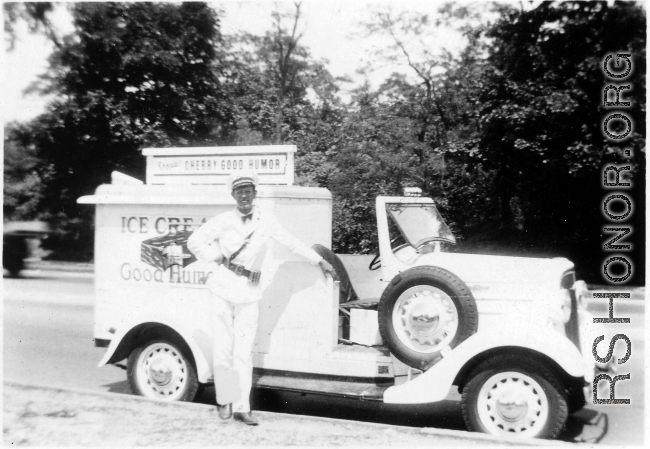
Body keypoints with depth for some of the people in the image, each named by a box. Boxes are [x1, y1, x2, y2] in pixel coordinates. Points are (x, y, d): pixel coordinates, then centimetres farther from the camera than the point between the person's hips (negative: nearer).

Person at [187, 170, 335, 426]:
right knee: (223, 348, 4)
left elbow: (292, 243, 12)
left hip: (249, 295, 1)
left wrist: (320, 262, 19)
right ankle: (225, 401, 20)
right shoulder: (224, 221, -2)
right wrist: (221, 260, -7)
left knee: (244, 352, 0)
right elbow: (194, 242, 1)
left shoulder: (265, 221, 1)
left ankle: (242, 407, 8)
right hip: (223, 291, 0)